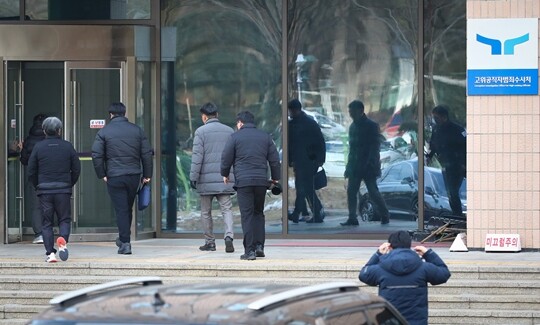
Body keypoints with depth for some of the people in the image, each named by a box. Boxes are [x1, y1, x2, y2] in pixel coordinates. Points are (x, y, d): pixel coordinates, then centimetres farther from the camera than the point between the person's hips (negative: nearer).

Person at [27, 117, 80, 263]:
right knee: (64, 219, 9)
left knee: (46, 223, 6)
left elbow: (31, 171, 2)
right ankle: (63, 240, -21)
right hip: (63, 190, 0)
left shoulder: (38, 147, -1)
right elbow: (76, 169, 4)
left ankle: (50, 253, -2)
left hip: (44, 190, 0)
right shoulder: (68, 147, 1)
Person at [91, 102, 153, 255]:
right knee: (128, 208, 17)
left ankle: (125, 243, -6)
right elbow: (147, 154, 5)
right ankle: (124, 239, 29)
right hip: (134, 176, 3)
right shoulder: (137, 130, 6)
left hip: (114, 177, -3)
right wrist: (147, 175, 10)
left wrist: (102, 174, 1)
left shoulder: (104, 132, -2)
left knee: (121, 209, -1)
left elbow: (96, 155, -7)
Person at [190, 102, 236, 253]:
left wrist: (193, 177, -8)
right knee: (226, 209, 0)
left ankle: (209, 242, 15)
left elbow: (197, 156, -10)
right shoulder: (229, 131, 7)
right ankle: (229, 236, -21)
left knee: (206, 212, 10)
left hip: (206, 179, -2)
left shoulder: (201, 132, -5)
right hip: (225, 178, 2)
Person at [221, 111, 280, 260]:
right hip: (261, 180, 4)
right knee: (258, 213, 16)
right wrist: (275, 178, 23)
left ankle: (249, 250, -8)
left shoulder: (235, 137, 0)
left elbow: (226, 158, 2)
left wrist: (225, 174, 19)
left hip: (243, 181, -3)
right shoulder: (265, 137, 11)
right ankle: (259, 246, 7)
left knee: (247, 215, -3)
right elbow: (274, 159, 12)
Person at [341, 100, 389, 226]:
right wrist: (349, 166, 12)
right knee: (351, 191, -3)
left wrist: (369, 163, -19)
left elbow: (375, 146, -10)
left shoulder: (371, 126, -6)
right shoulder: (353, 126, 13)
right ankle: (352, 218, -2)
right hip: (355, 166, 6)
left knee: (373, 192, -4)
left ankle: (384, 216, 9)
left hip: (368, 166, -6)